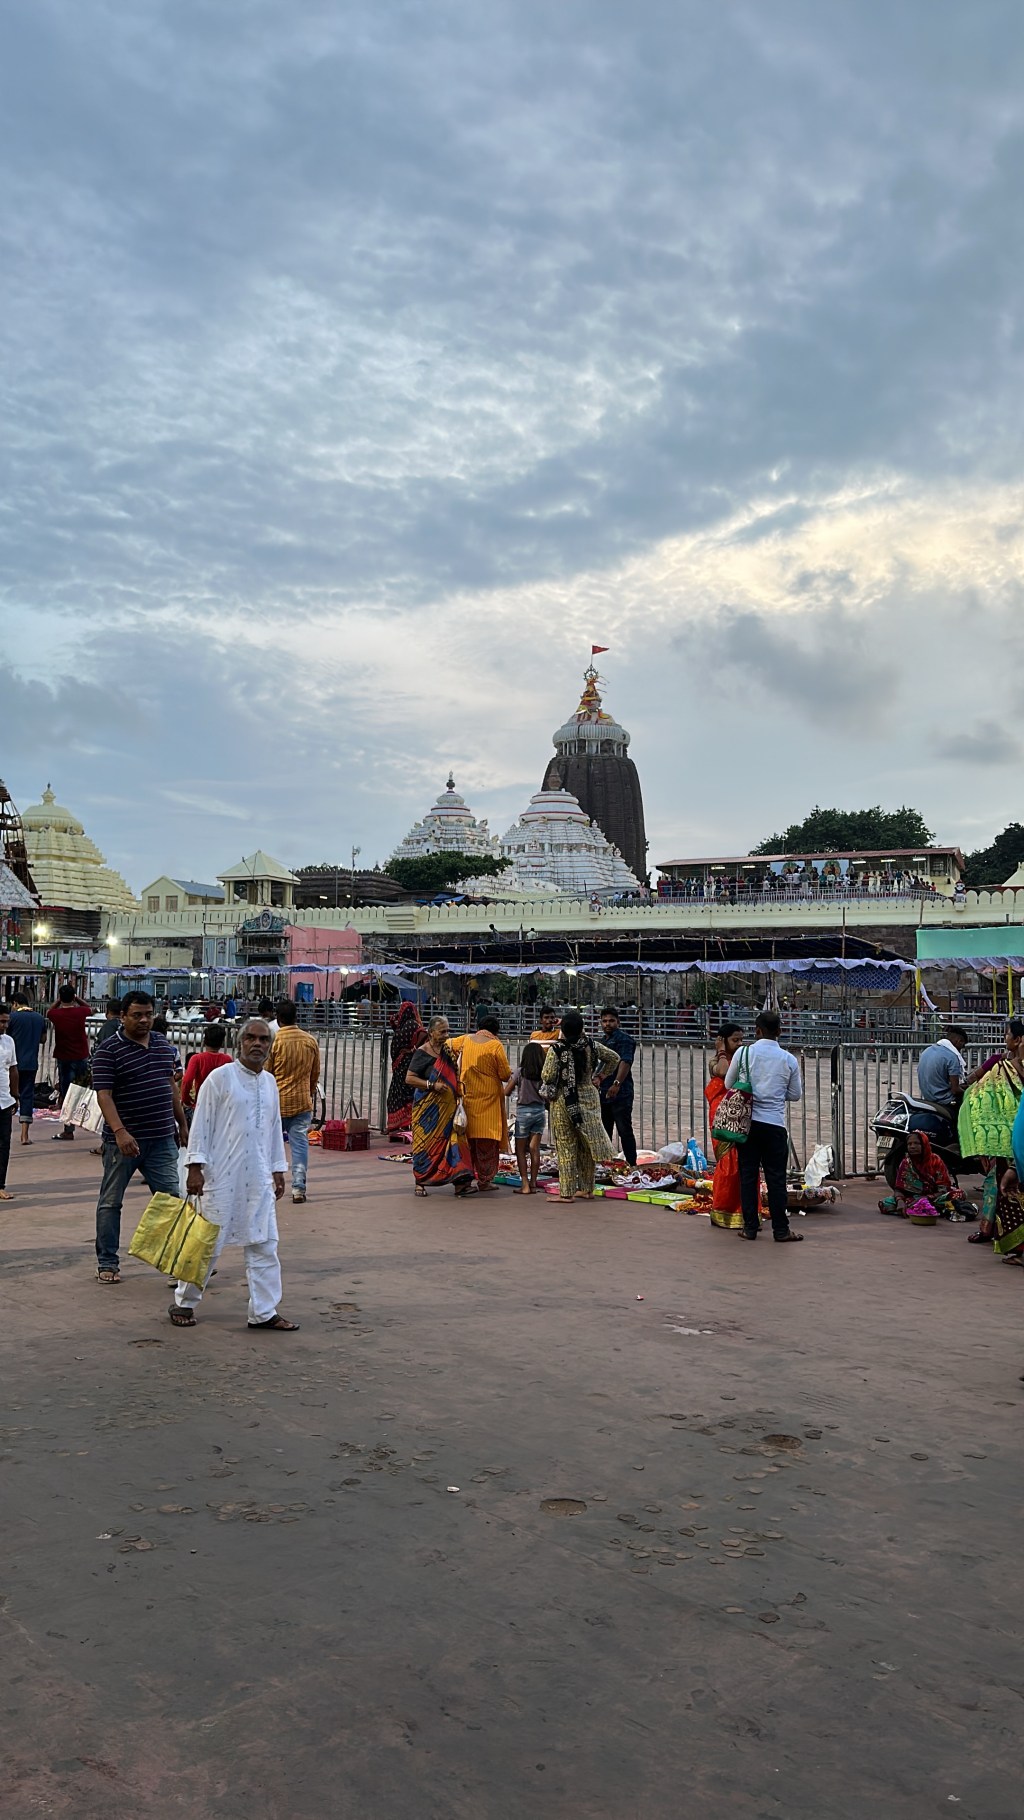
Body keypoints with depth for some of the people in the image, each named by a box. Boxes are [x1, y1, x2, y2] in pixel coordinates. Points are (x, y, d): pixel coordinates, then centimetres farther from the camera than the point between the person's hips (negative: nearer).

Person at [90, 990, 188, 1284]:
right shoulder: (108, 1051, -9)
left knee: (171, 1199, 4)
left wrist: (181, 1123, 19)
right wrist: (120, 1132, -28)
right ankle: (107, 1262, 19)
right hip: (124, 1139, -5)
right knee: (111, 1202, 8)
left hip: (162, 1138, 5)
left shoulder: (163, 1043, 10)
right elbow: (104, 1094, -17)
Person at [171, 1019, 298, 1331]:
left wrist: (277, 1170, 18)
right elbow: (201, 1124, -8)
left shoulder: (270, 1083, 11)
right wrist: (195, 1167, -12)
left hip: (258, 1178, 6)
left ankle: (264, 1311, 12)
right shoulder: (220, 1078, -7)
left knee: (264, 1244, 5)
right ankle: (184, 1303, 22)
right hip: (222, 1176, -5)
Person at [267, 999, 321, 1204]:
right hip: (302, 1102, 2)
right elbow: (315, 1074, 10)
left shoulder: (273, 1040, -10)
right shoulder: (311, 1041, 1)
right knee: (300, 1145, 3)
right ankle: (299, 1189, 0)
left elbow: (265, 1074, -5)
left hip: (276, 1101, -2)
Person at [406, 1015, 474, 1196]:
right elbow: (409, 1078, -11)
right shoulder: (422, 1053, -6)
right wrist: (432, 1085, -18)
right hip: (428, 1108, -4)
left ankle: (459, 1181, -6)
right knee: (425, 1141, 2)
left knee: (452, 1139, -4)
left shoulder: (448, 1050, 10)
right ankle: (419, 1182, 14)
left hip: (448, 1107, 5)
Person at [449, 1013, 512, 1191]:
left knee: (467, 1138, 14)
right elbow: (505, 1075, -10)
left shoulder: (465, 1041, 3)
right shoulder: (496, 1046, -11)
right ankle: (484, 1180, 5)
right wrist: (507, 1068, 12)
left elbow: (447, 1045, 21)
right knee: (487, 1141, 3)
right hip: (488, 1099, -4)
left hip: (468, 1098, 4)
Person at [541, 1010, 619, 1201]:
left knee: (566, 1147, 2)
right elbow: (614, 1058, 8)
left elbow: (547, 1078, -16)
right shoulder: (591, 1046, -1)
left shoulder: (556, 1049, -14)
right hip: (589, 1098, 4)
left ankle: (567, 1192, 3)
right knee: (586, 1146, 13)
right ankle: (587, 1189, 21)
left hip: (563, 1101, -4)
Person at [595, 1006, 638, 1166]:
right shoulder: (603, 1040, 19)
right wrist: (598, 1077, 8)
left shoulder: (623, 1038, -9)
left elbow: (625, 1062, -23)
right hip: (604, 1093, 9)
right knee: (604, 1131, 15)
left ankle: (632, 1165, -5)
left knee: (625, 1131, -8)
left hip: (620, 1094, -9)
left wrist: (617, 1084, -34)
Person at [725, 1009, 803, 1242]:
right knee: (776, 1178, 3)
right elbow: (796, 1094, 7)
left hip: (747, 1121, 1)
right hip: (775, 1123, -1)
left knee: (748, 1175, 8)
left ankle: (750, 1227, 11)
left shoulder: (743, 1053, -4)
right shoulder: (789, 1060, -2)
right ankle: (781, 1230, 6)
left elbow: (729, 1083, 7)